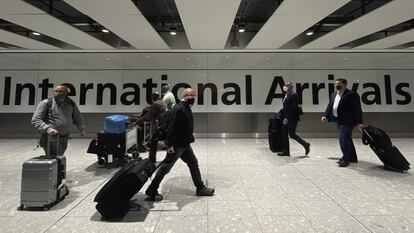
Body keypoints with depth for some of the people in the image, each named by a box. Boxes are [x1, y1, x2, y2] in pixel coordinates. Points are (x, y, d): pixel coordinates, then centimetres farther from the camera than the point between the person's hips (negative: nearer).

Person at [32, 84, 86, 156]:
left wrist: (82, 129, 7)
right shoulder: (45, 103, -3)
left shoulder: (71, 104, 9)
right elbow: (35, 120, -8)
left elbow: (78, 118, 20)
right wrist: (47, 128, -25)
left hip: (64, 138, 5)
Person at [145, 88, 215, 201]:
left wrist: (190, 138, 22)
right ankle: (151, 191, 16)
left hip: (184, 144, 10)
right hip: (177, 145, -10)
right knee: (166, 167, 0)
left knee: (193, 163, 15)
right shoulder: (178, 108, -20)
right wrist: (170, 144, -28)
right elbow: (172, 127, -26)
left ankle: (200, 188, 29)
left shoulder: (186, 108, 11)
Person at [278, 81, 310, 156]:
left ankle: (306, 145, 17)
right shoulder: (287, 94, 14)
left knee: (292, 134, -4)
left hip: (292, 119, -9)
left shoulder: (293, 95, -15)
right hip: (286, 118, 10)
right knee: (284, 134, 8)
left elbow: (293, 108, -20)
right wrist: (283, 115, 12)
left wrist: (287, 118, -22)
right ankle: (286, 151, 15)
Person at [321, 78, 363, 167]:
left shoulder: (352, 94, -9)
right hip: (338, 121, 8)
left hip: (347, 121, -8)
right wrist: (325, 116, -1)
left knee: (343, 139, -11)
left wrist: (359, 122, -18)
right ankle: (352, 157, 29)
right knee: (346, 139, 16)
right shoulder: (333, 95, 14)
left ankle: (345, 159, 1)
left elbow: (357, 109, -13)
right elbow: (329, 107, 13)